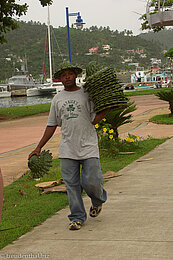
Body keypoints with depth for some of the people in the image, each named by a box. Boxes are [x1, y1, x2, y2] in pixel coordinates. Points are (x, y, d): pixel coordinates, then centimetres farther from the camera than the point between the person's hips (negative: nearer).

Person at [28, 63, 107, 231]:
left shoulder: (87, 94, 4)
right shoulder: (57, 99, 13)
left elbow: (94, 120, 1)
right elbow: (51, 125, 17)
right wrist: (38, 148, 14)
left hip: (88, 146, -3)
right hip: (67, 149, 3)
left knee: (91, 182, -7)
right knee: (72, 185, 3)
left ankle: (98, 200, 27)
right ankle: (77, 217, 15)